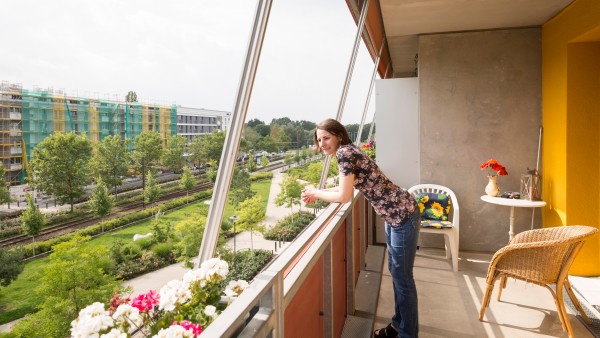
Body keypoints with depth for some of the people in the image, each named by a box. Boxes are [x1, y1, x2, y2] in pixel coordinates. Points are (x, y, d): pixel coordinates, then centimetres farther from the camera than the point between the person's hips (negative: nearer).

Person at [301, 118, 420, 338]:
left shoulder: (344, 152, -19)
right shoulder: (348, 152, 9)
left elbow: (344, 196, -20)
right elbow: (347, 186, 20)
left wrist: (316, 193, -5)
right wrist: (317, 192, 15)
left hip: (403, 215, -10)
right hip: (393, 215, 10)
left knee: (403, 277, 4)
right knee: (395, 271, 20)